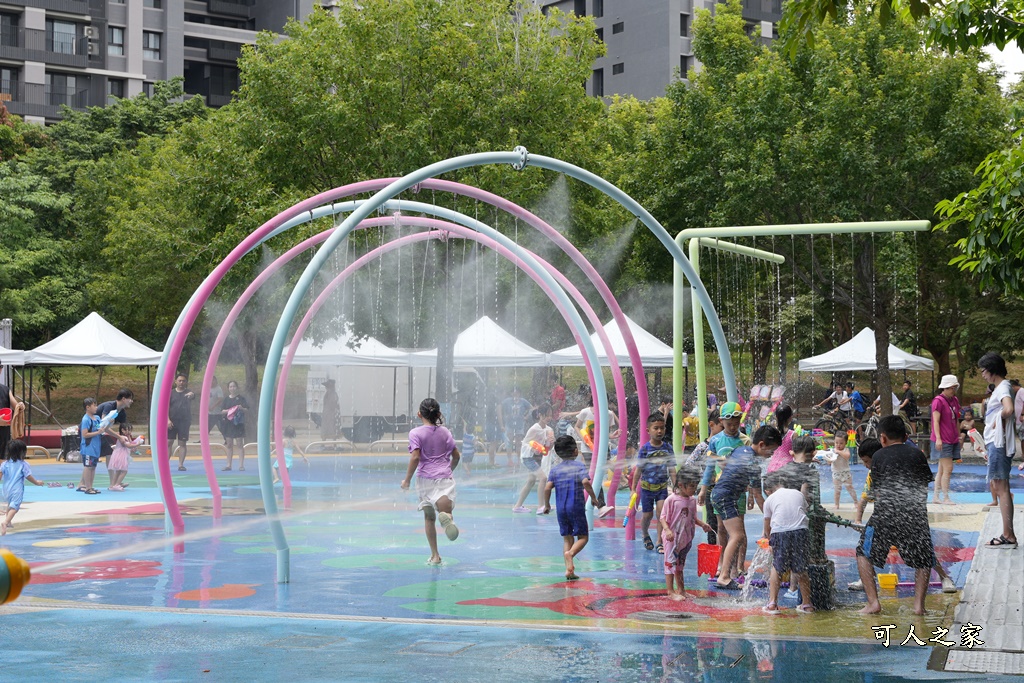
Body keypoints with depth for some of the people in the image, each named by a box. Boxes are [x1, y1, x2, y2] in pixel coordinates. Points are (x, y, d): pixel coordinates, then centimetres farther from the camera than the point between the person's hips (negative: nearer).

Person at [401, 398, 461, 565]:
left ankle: (435, 555, 15)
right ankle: (445, 516, -55)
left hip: (425, 478, -1)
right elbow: (456, 456, 15)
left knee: (429, 517, 13)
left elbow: (415, 458, -11)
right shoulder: (445, 432, 11)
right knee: (445, 508, -15)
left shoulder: (416, 433, -1)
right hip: (444, 477, 1)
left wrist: (407, 480, -2)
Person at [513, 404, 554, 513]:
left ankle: (518, 506, 26)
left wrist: (551, 442, -14)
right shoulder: (534, 429, -20)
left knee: (531, 481, 15)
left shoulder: (548, 429, 1)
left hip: (538, 458, 9)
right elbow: (525, 443, -15)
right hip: (529, 458, -9)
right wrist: (533, 449, -32)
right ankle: (540, 506, -20)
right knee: (543, 478, -20)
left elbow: (547, 448, 7)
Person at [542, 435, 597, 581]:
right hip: (577, 507, -4)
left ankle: (569, 570, 2)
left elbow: (547, 488, -3)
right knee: (583, 537, 5)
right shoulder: (579, 466, -3)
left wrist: (547, 504, 10)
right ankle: (570, 553, -25)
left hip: (561, 509, 4)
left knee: (567, 539, 11)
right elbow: (585, 482, -20)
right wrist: (593, 497, -7)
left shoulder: (555, 469, 6)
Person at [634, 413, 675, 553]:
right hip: (647, 487, -1)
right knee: (648, 515, 6)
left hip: (662, 486, 1)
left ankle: (660, 542, -2)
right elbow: (639, 470, -6)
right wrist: (634, 489, -4)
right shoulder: (645, 449, -10)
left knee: (661, 513, -10)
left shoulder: (667, 448, -3)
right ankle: (645, 535, 36)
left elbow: (672, 469, 2)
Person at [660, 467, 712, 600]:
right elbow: (663, 518, -14)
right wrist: (667, 530, -28)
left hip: (686, 538, 7)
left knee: (680, 564, 19)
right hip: (672, 539, -7)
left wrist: (702, 524, 2)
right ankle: (670, 591, 3)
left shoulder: (692, 500, 6)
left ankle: (680, 589, 28)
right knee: (671, 563, -2)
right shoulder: (671, 499, -15)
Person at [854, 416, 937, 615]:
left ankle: (873, 602, 7)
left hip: (886, 512, -1)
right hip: (915, 514, 2)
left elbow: (877, 492, 11)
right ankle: (919, 604, 5)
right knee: (923, 560, 20)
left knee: (864, 554, 17)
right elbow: (926, 486, 18)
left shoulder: (879, 456, 10)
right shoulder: (918, 454, 14)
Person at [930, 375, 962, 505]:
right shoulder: (938, 401, -10)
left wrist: (959, 436, 24)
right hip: (942, 441, -8)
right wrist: (938, 438, -22)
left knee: (942, 470, 11)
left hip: (952, 440, 8)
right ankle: (945, 498, -8)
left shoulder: (954, 400, 14)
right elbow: (936, 421, -15)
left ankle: (936, 496, 17)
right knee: (948, 469, -12)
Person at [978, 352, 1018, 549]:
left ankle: (1008, 536, -7)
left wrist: (999, 419, -17)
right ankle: (1007, 534, 16)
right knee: (996, 486, 14)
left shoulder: (1003, 388, -15)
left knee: (1001, 488, -8)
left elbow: (1008, 409, -35)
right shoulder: (999, 388, 16)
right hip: (995, 442, 11)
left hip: (999, 443, -11)